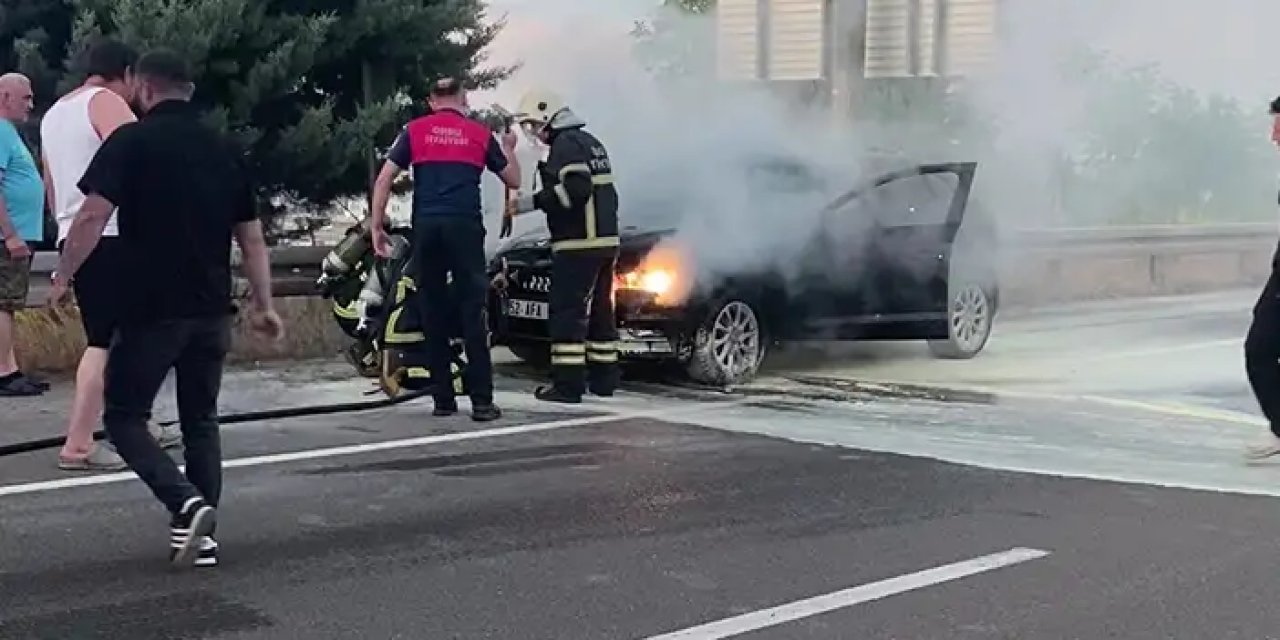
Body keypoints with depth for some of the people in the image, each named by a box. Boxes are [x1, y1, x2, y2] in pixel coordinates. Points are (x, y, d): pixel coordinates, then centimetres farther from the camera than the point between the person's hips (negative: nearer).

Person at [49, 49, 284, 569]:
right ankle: (201, 534, 12)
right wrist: (263, 305, 15)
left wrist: (63, 278, -6)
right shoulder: (223, 149, 11)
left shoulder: (131, 141, -5)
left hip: (150, 309, -5)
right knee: (201, 421, 15)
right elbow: (251, 237, 11)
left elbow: (92, 217, -15)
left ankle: (186, 504, -13)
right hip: (211, 310, 5)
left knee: (124, 416, 7)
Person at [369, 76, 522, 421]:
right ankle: (482, 401, -6)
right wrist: (509, 147, 40)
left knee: (434, 311, 8)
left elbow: (383, 180, 4)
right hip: (465, 226, -1)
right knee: (472, 311, -2)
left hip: (426, 226, 1)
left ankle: (443, 399, 10)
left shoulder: (414, 130, 11)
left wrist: (376, 227, 8)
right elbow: (514, 180, 22)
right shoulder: (480, 133, 12)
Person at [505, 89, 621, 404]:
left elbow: (575, 189, -23)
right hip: (606, 240, 10)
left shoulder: (566, 144, -10)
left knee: (567, 313, -9)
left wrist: (532, 202, -18)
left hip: (578, 244, -10)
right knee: (599, 311, 14)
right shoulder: (590, 142, 20)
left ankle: (568, 383, -11)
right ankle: (603, 378, 18)